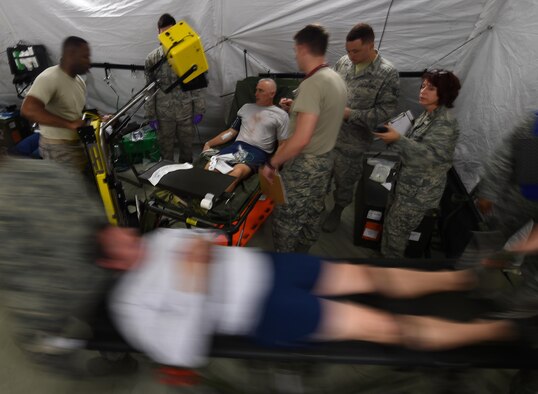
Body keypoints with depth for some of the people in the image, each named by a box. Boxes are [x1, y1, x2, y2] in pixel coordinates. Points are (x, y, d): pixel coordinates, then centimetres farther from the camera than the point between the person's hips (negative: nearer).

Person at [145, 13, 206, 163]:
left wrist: (199, 110, -3)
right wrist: (151, 114, -1)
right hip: (164, 112, 0)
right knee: (165, 146, 11)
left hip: (186, 110, 0)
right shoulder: (152, 58, -1)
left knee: (187, 144, 14)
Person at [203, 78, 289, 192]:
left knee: (237, 171, -37)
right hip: (237, 146, 5)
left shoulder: (281, 115, 10)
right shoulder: (246, 107, 24)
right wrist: (209, 143, 14)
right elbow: (231, 131, 24)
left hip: (258, 151, -5)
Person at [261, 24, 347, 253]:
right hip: (324, 160, 10)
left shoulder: (312, 84, -25)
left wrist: (272, 164, -19)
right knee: (312, 216, 21)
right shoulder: (337, 79, 6)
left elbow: (301, 139, -31)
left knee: (286, 220, 6)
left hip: (304, 165, -9)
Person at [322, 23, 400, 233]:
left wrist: (350, 114, -22)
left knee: (344, 179, 13)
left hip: (352, 139, -4)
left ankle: (337, 210, 40)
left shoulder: (387, 73, -15)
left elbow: (386, 110, -15)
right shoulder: (343, 62, 0)